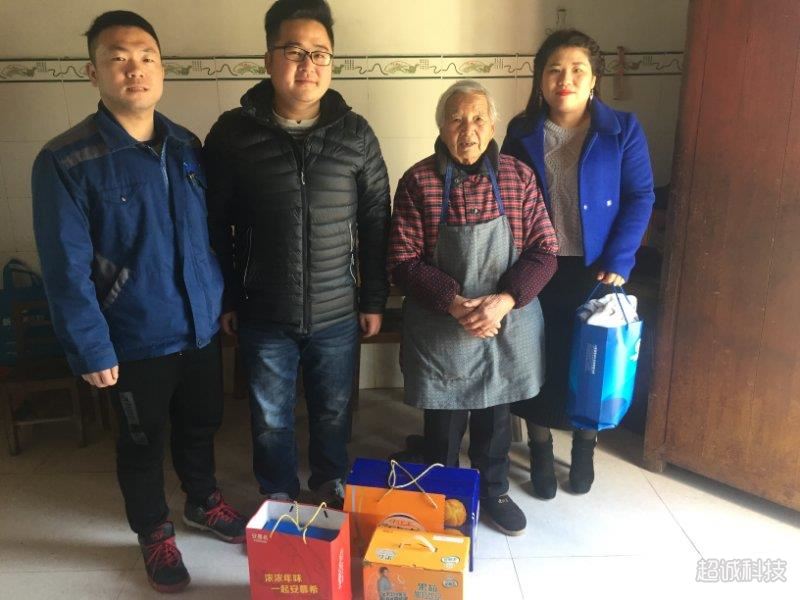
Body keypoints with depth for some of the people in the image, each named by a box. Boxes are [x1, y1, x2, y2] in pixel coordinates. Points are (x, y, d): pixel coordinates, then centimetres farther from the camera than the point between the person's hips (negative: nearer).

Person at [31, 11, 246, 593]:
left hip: (202, 326, 5)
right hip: (136, 339, -4)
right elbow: (66, 269, -15)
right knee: (142, 441, 15)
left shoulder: (187, 146, 1)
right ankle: (155, 532, 39)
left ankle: (203, 500, 48)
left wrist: (225, 298, 10)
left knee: (201, 423, 22)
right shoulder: (65, 161, -15)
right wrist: (91, 348, -15)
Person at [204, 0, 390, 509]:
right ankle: (279, 498, 39)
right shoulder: (233, 133, -6)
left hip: (337, 313, 1)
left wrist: (374, 299, 3)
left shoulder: (356, 134, -3)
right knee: (271, 418, 15)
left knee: (333, 412, 17)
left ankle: (331, 489, 42)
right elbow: (215, 224, 0)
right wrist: (225, 299, 2)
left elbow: (376, 223, 2)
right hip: (263, 314, 0)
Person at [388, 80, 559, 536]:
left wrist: (504, 300, -19)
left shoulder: (519, 176, -4)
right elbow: (404, 261, -10)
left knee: (496, 416, 19)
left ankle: (494, 491, 44)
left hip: (508, 325, 2)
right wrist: (454, 302, -22)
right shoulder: (419, 182, -9)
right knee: (443, 422, 14)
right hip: (440, 327, -2)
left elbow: (544, 251, -4)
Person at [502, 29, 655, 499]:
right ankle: (540, 452, 30)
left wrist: (617, 262, -14)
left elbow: (641, 198, -6)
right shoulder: (523, 132, 0)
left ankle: (584, 450, 36)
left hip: (595, 269, -1)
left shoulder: (622, 130, -5)